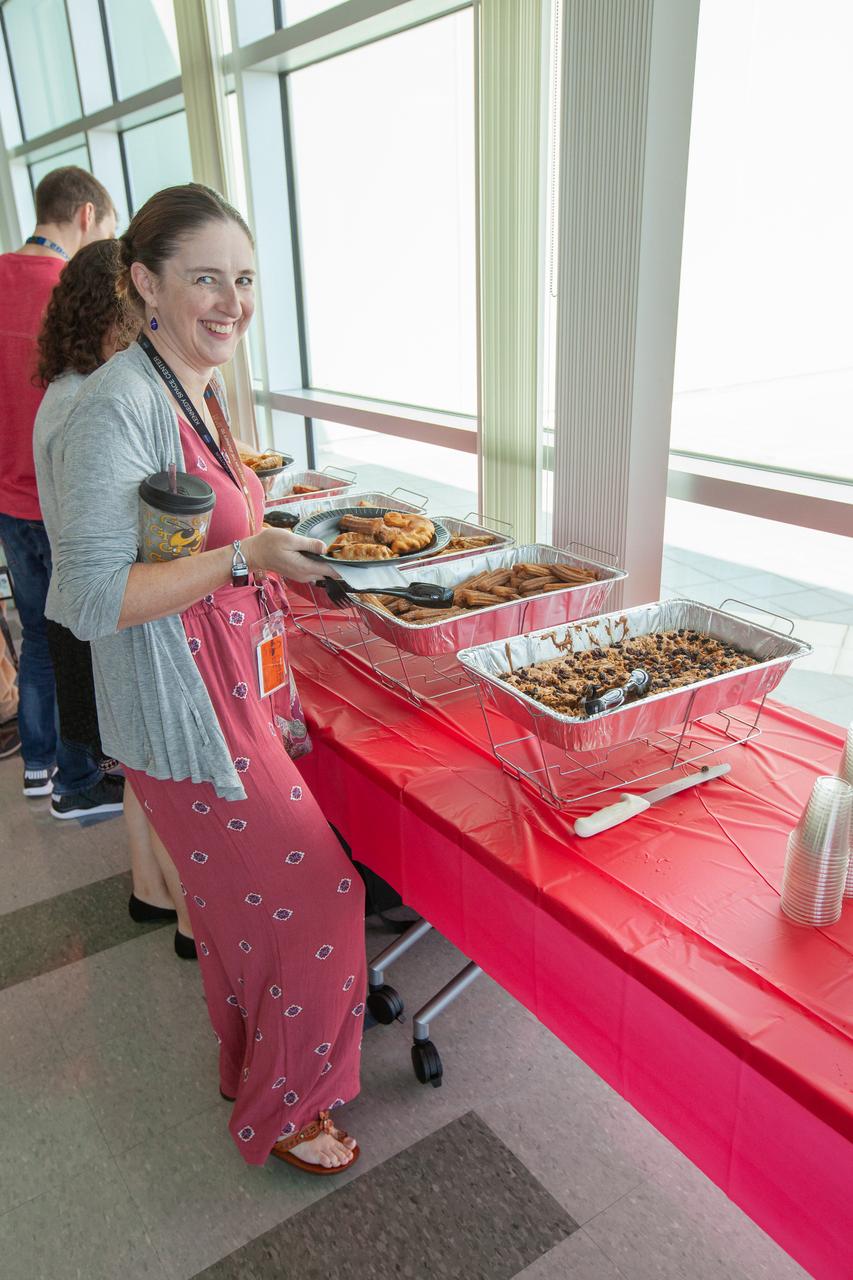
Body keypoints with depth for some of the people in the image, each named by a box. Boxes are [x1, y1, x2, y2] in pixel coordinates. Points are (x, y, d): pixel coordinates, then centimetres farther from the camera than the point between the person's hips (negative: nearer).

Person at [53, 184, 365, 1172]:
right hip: (184, 717, -9)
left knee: (242, 898, 22)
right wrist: (248, 556, -27)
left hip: (237, 692, 9)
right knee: (312, 900, 1)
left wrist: (279, 507, 11)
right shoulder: (119, 405, -21)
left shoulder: (197, 386, 9)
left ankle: (246, 1067, 46)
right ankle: (281, 1111, 27)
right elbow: (92, 598, -24)